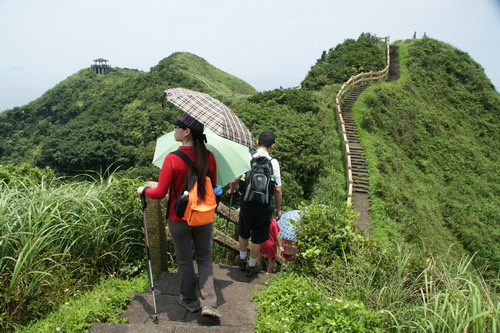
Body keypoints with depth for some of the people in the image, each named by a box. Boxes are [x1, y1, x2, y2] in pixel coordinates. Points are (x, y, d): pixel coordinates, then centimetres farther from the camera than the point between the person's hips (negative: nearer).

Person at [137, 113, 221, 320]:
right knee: (204, 258, 19)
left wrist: (143, 190, 3)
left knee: (184, 261, 16)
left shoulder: (172, 159, -21)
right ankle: (209, 303, 11)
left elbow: (160, 193, -17)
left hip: (179, 219, -3)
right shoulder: (209, 157, -8)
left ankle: (190, 301, 34)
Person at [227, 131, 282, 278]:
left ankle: (242, 259, 45)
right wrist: (278, 209, 3)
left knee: (243, 232, 24)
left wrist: (231, 191, 17)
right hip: (263, 205, -2)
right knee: (257, 237, 15)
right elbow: (278, 189, -10)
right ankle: (251, 267, 31)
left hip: (246, 202, 2)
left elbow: (234, 180, -6)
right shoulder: (273, 162, -11)